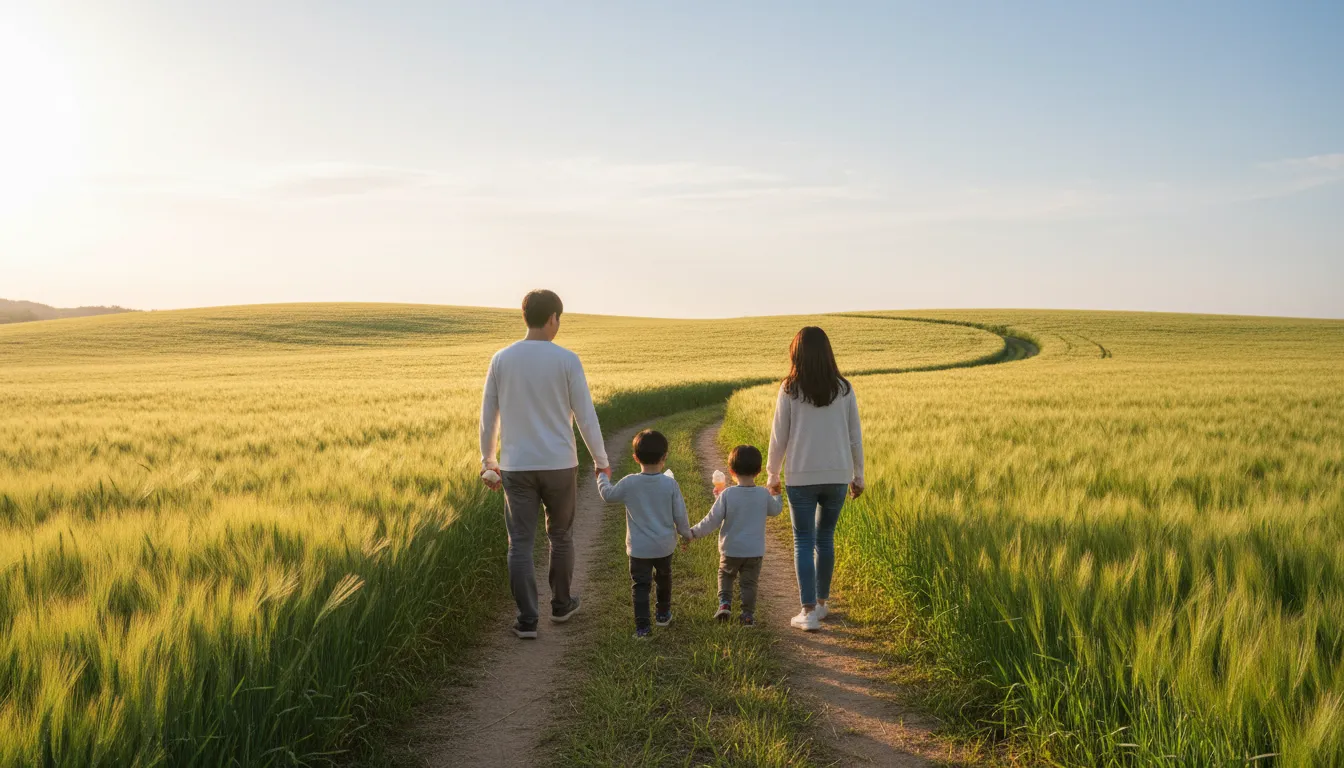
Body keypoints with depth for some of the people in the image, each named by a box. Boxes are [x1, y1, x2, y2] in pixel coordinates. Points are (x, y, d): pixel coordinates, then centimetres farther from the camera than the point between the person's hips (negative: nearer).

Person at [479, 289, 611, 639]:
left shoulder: (501, 359, -1)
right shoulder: (566, 360, -9)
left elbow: (488, 415, 6)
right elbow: (586, 416, -6)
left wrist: (487, 459, 19)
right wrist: (601, 460, 6)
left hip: (516, 466, 1)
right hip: (559, 465, -1)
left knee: (520, 543, 5)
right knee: (560, 536, 18)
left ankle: (527, 620, 3)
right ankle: (561, 604, 32)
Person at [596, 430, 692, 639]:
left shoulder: (629, 483, -13)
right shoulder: (671, 484, -12)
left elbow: (609, 495, 6)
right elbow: (680, 515, -5)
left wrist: (602, 477, 25)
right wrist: (686, 533, 14)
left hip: (639, 548, -2)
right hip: (665, 546, 2)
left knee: (640, 585, 3)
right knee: (663, 578, 24)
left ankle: (642, 626, -5)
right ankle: (663, 614, 41)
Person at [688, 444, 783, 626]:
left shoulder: (727, 494, -17)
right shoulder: (764, 495, -9)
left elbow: (712, 520, -14)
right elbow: (776, 509, 12)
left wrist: (694, 533, -2)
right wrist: (776, 495, 31)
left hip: (731, 550, -1)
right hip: (755, 551, 1)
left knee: (725, 576, 23)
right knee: (749, 583, 13)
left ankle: (724, 603, 9)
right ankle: (748, 614, 13)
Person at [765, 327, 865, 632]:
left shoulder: (790, 390, -7)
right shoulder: (843, 389, -1)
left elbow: (779, 437, -2)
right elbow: (855, 436, 4)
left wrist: (772, 475, 11)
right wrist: (858, 475, 16)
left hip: (801, 478, -3)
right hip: (837, 476, 3)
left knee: (803, 542, 5)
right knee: (825, 538, 18)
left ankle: (809, 612, -1)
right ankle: (821, 602, 28)